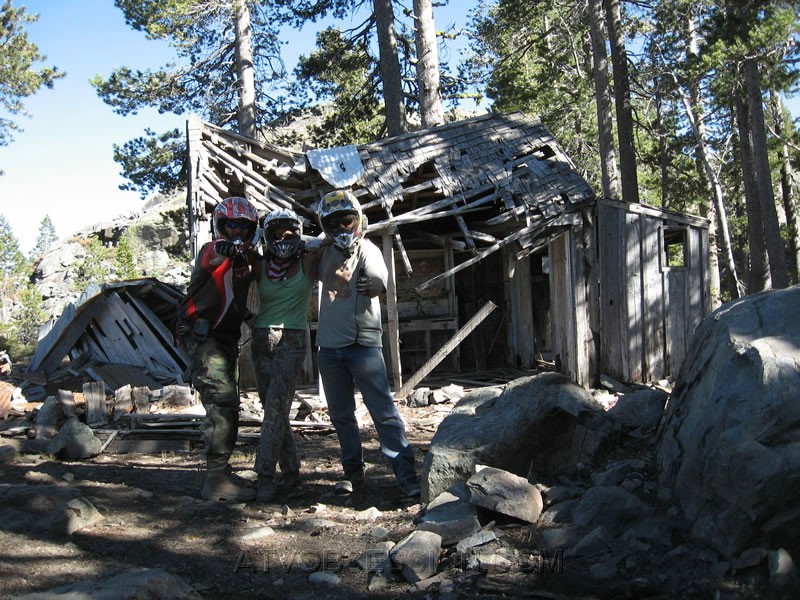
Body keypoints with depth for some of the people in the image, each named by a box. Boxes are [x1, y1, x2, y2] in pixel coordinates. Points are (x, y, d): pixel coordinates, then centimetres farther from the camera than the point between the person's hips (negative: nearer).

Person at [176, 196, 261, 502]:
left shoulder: (249, 258, 14)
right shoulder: (211, 250, -9)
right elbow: (212, 256, -32)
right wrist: (225, 249, -55)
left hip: (228, 340, 9)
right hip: (203, 337, -9)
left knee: (227, 406, 14)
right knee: (223, 402, -19)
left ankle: (219, 474, 26)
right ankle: (216, 479, -17)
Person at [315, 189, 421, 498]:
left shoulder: (367, 249, -6)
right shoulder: (326, 253, 8)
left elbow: (379, 281, -24)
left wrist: (372, 284, -45)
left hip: (363, 345, -6)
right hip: (329, 346, 6)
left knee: (384, 411, -9)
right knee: (341, 415, 13)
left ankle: (406, 475, -8)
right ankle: (353, 473, 24)